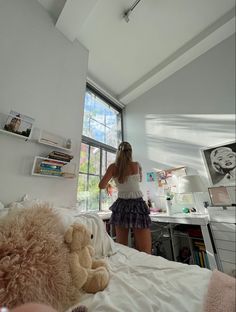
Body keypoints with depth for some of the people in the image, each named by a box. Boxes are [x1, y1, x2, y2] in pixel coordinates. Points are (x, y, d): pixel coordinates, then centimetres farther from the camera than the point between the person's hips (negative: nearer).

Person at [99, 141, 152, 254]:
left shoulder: (113, 167, -1)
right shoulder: (136, 165, -1)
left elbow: (101, 186, -5)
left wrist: (108, 185, 17)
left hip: (121, 206, 2)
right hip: (137, 205, -2)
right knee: (145, 252, 4)